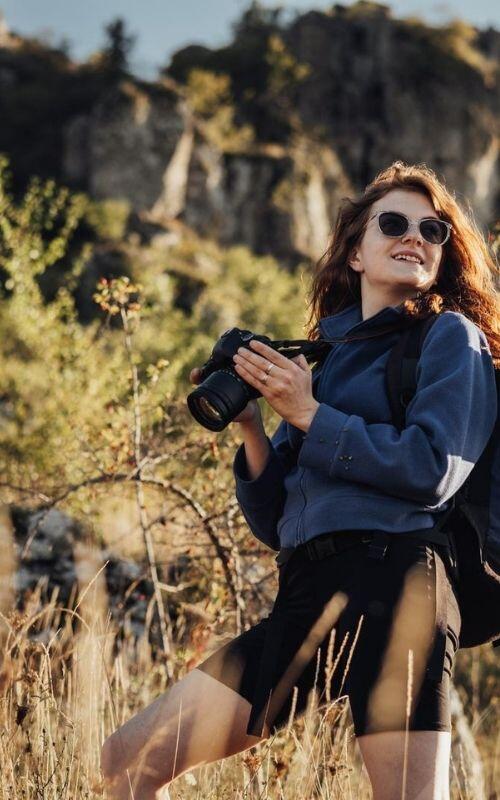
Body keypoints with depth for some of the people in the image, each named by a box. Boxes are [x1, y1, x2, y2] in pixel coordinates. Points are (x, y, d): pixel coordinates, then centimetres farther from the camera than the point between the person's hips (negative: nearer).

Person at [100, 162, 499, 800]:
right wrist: (249, 423, 4)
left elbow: (434, 471, -10)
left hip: (390, 585, -6)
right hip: (304, 597, 6)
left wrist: (308, 416, -5)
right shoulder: (321, 355, 22)